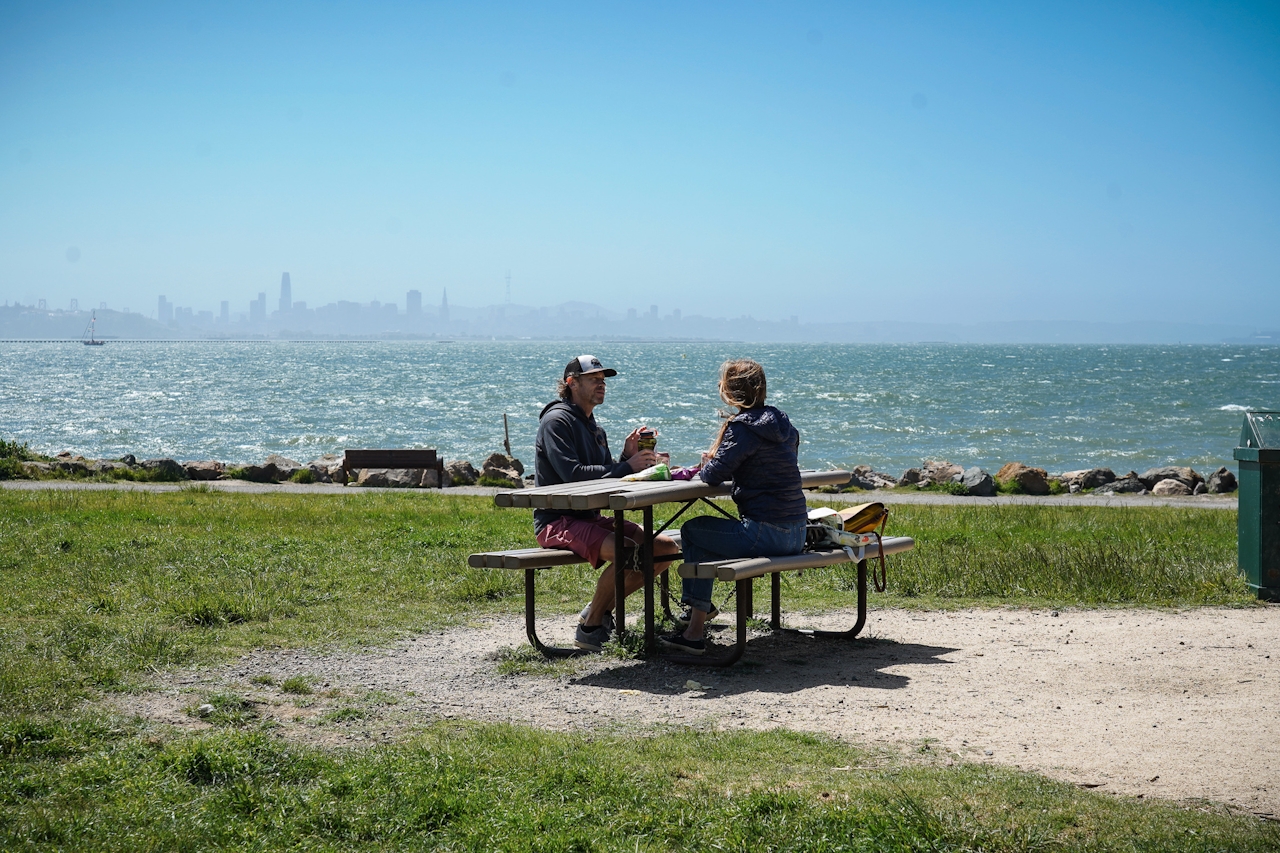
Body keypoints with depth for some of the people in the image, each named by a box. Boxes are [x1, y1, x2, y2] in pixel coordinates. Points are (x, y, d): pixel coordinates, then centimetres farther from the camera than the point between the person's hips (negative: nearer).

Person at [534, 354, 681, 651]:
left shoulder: (593, 427, 19)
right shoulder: (557, 421, -10)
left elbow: (606, 476, 15)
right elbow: (573, 473, -22)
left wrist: (629, 456, -5)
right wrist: (626, 466, -20)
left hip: (592, 518, 9)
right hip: (558, 521, -9)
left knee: (667, 548, -1)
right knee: (628, 550, -33)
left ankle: (601, 610, 8)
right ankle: (589, 628, -14)